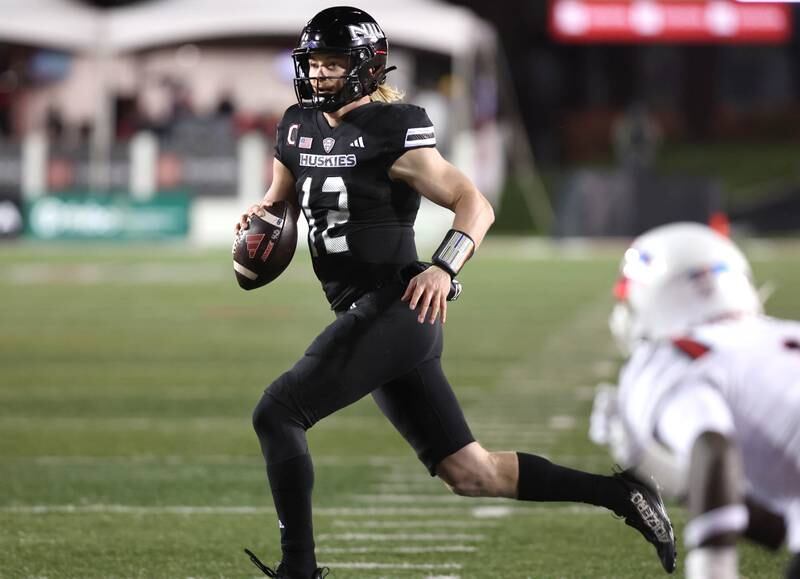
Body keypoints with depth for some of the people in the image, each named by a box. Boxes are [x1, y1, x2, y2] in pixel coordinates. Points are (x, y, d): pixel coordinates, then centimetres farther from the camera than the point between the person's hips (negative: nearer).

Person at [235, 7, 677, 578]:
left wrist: (445, 268, -27)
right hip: (370, 317, 9)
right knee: (472, 474, 9)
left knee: (277, 414, -14)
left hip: (396, 308, -9)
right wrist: (258, 219, 7)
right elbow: (281, 196, 30)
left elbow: (475, 204, -11)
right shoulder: (299, 126, 13)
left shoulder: (391, 132, -10)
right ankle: (619, 494, 15)